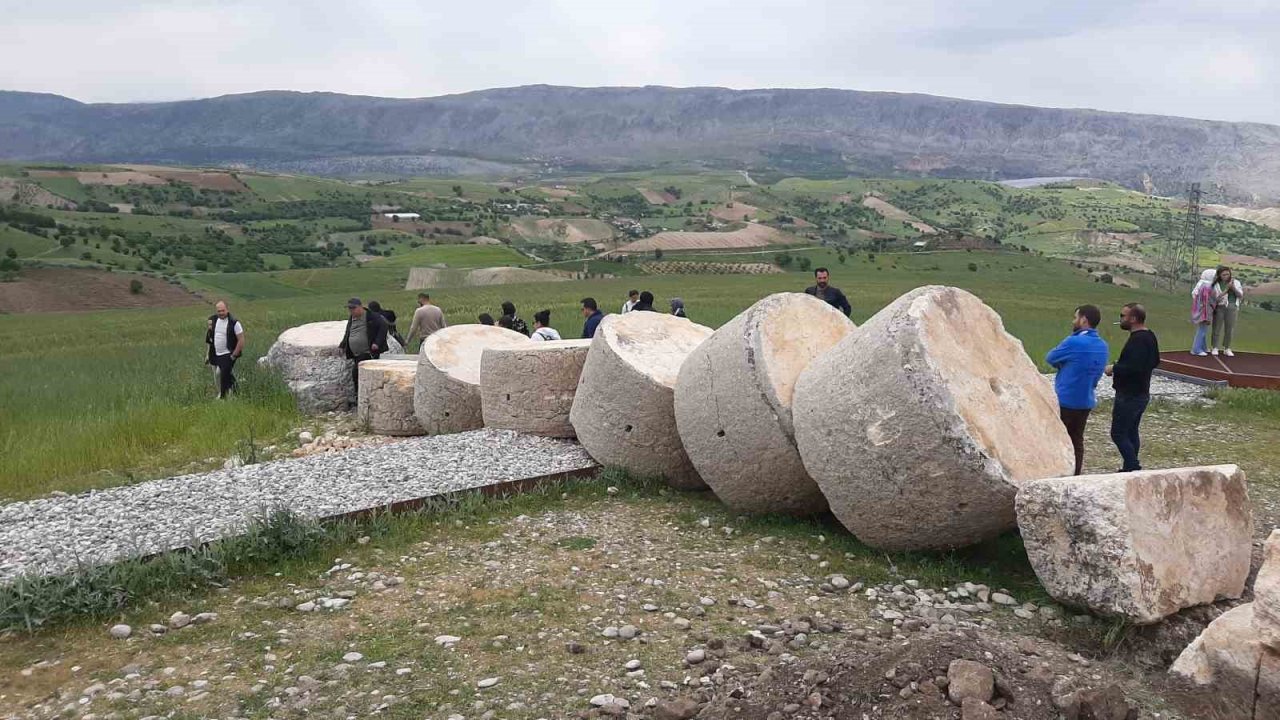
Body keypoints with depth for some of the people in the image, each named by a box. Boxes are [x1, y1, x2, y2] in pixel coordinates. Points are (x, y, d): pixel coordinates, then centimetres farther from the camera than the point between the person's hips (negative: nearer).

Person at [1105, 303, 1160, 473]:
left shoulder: (1137, 340, -22)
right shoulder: (1149, 336, 11)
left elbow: (1134, 368, -32)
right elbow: (1155, 362, 21)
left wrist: (1114, 368, -17)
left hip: (1129, 395, -11)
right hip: (1141, 393, 11)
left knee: (1118, 433, -5)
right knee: (1131, 432, 18)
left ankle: (1133, 468, -5)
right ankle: (1132, 467, 24)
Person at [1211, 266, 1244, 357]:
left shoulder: (1235, 282, 6)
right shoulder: (1216, 284, -1)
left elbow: (1240, 295, 1)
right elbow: (1217, 297, -10)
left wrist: (1233, 287, -14)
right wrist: (1227, 288, -20)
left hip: (1232, 307, 1)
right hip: (1219, 307, -1)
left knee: (1229, 329, 4)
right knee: (1217, 328, 2)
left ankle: (1227, 349, 12)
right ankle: (1215, 348, 9)